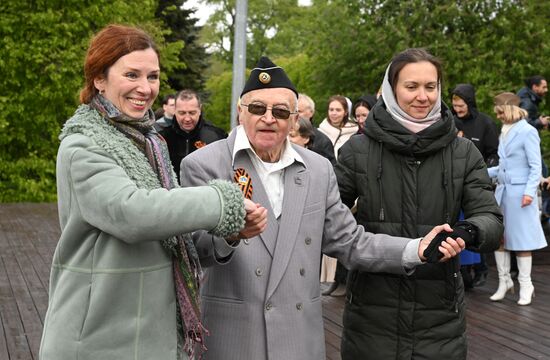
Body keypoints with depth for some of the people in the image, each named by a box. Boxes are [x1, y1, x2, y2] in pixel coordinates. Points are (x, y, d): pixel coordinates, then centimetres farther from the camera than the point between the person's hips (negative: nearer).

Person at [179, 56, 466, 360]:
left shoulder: (319, 170, 7)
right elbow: (195, 249, -9)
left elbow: (348, 241, 8)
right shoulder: (204, 166, -5)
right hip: (232, 336, -3)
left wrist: (415, 249, -6)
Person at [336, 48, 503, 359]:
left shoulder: (464, 153, 2)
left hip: (441, 313, 1)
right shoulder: (359, 149, -1)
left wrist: (471, 231, -26)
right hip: (371, 308, -1)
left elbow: (491, 219, -3)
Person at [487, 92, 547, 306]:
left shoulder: (528, 132, -9)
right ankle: (504, 281, 19)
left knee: (522, 238, 0)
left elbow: (535, 167, -10)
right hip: (502, 190, 7)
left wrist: (530, 191, -18)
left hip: (519, 192, -7)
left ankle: (525, 285, 12)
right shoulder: (505, 132, 13)